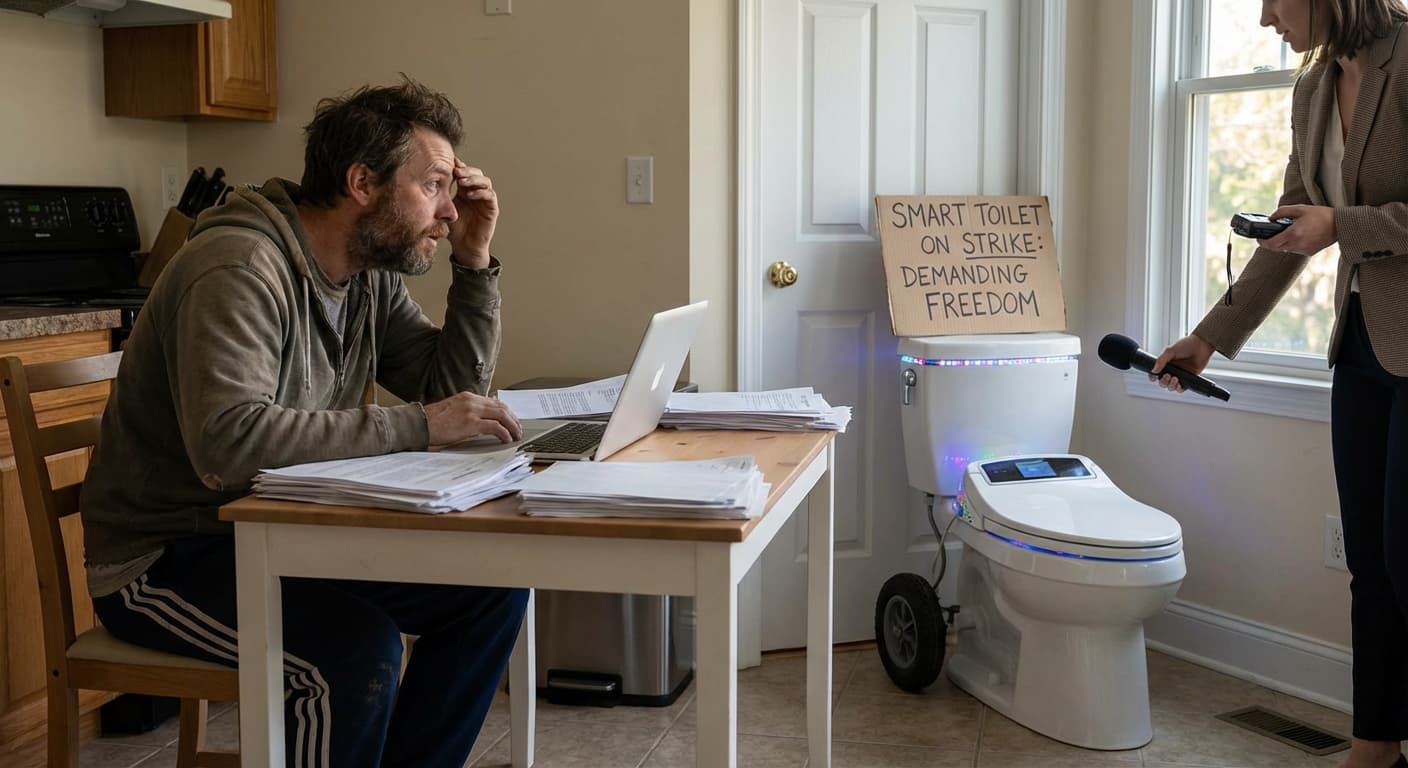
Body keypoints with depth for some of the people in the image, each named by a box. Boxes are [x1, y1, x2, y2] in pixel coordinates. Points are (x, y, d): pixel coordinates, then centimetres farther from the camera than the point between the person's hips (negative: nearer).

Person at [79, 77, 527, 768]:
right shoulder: (239, 268, -23)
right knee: (360, 648, -31)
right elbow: (228, 440, -35)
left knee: (492, 586, -3)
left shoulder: (371, 277, 5)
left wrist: (474, 263, -2)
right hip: (164, 557, -8)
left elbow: (451, 387, 9)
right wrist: (414, 426, -31)